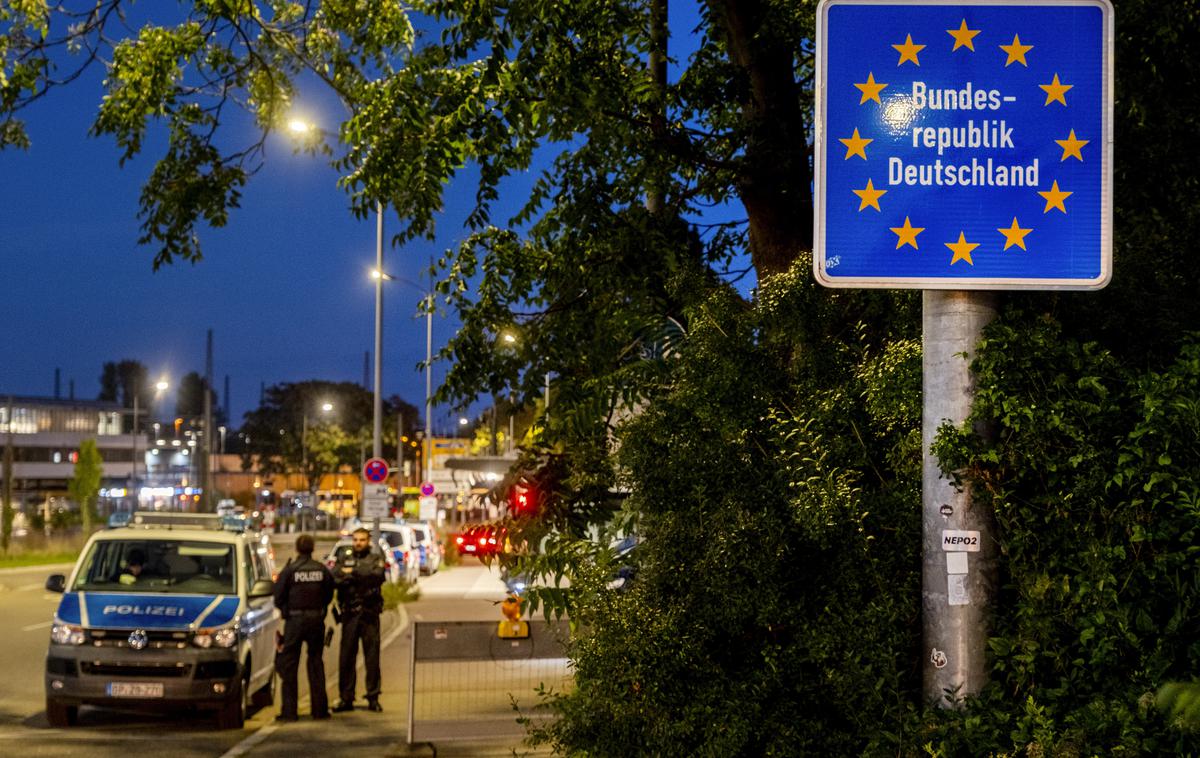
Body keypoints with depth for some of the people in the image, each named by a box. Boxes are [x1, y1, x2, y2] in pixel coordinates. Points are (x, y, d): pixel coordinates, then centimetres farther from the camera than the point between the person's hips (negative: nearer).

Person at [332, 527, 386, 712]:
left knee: (372, 656, -1)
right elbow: (334, 578, -1)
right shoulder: (344, 559, 13)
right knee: (346, 656, 2)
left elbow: (378, 575, -13)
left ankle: (373, 698, 5)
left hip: (369, 613, -2)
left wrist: (353, 574, -13)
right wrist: (363, 577, -11)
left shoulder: (375, 558, 8)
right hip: (349, 614, 2)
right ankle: (346, 698, 8)